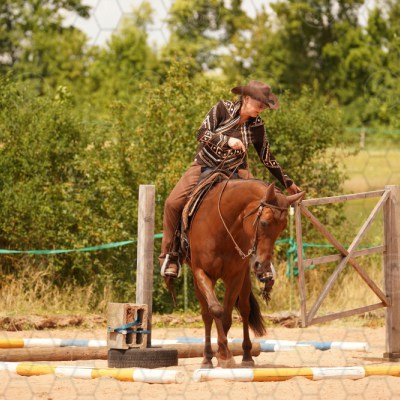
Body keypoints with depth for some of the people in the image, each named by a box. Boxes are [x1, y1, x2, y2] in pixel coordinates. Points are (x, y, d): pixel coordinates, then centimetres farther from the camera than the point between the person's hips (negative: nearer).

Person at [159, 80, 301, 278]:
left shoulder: (257, 126, -5)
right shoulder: (222, 109, -12)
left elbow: (267, 158, 8)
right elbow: (202, 134, -19)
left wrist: (287, 182, 14)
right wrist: (227, 140, -33)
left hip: (235, 171, 2)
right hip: (205, 167, -2)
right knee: (173, 203, -21)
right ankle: (169, 254, -5)